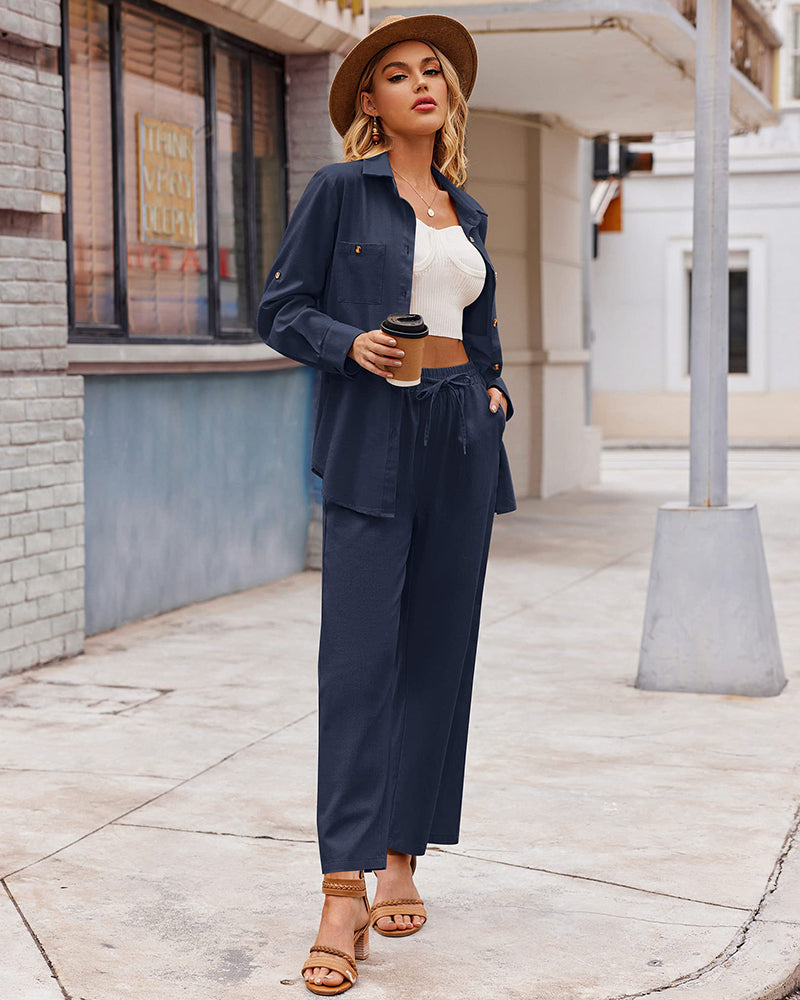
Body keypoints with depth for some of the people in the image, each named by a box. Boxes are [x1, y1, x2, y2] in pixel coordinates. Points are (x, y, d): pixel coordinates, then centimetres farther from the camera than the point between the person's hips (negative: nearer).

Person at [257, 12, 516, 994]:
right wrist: (352, 344, -17)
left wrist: (493, 387, 10)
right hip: (373, 434, -5)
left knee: (438, 651, 5)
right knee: (360, 654, -11)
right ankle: (345, 893, -11)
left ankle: (402, 862, 14)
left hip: (462, 437, 6)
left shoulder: (467, 211, 16)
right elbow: (281, 308, 0)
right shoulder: (341, 189, 1)